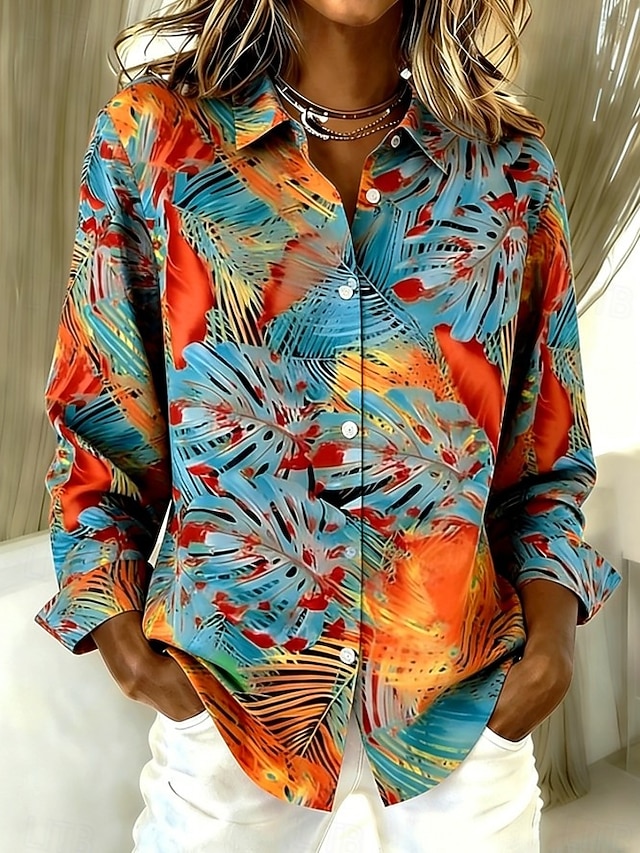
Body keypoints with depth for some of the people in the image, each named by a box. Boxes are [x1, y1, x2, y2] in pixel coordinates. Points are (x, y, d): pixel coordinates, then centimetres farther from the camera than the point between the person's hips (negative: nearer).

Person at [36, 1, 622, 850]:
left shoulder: (512, 167, 3)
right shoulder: (151, 134, -1)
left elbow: (547, 445, 8)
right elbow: (95, 420, 2)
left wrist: (550, 615, -7)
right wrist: (120, 630, -5)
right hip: (226, 688, -1)